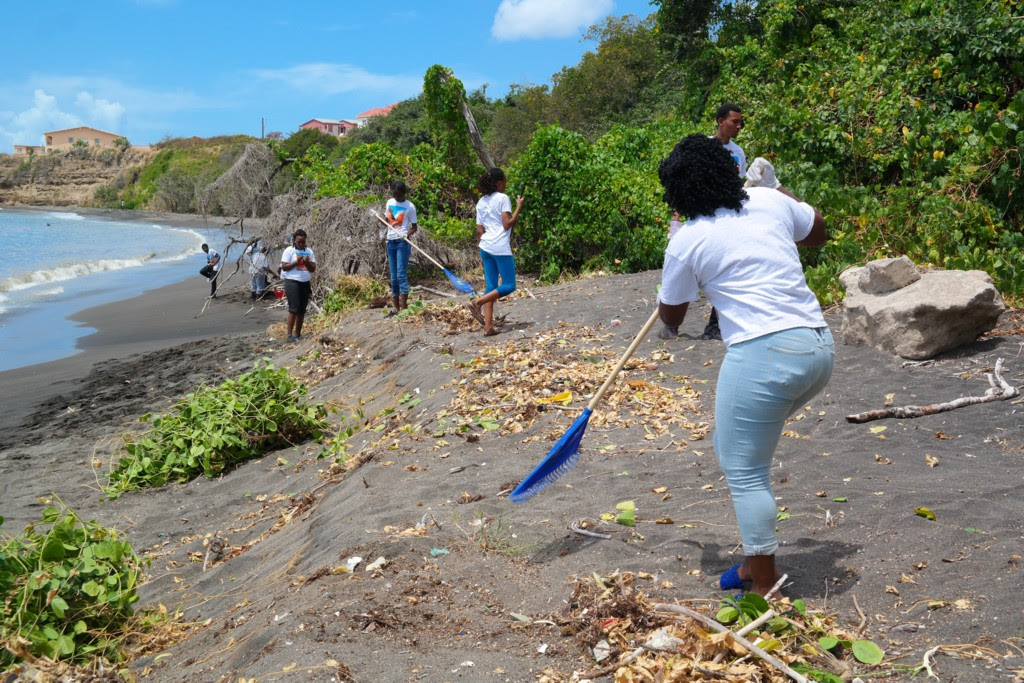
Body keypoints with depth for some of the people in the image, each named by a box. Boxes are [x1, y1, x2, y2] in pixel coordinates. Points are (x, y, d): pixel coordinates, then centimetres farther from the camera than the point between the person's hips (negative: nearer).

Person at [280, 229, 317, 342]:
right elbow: (284, 267, -8)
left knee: (302, 310, 6)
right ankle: (290, 334, -11)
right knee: (294, 309, -12)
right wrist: (296, 262, -18)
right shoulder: (289, 251, -2)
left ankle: (298, 334, 14)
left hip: (305, 283, 5)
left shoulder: (309, 252, 11)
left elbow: (313, 269, 8)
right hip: (292, 282, -5)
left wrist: (307, 262, -11)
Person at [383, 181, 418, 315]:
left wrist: (408, 233, -22)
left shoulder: (410, 206, -6)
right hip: (391, 242, 6)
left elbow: (414, 227, -1)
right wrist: (382, 215, -2)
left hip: (403, 242, -6)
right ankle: (396, 308, 10)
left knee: (401, 275, -12)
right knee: (393, 277, 7)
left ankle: (404, 308, -13)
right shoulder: (389, 202, 10)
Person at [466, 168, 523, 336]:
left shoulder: (481, 202, 14)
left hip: (486, 247, 8)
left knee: (490, 287, 8)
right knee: (508, 285, 0)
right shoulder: (503, 198, -6)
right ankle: (477, 303, -13)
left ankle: (488, 326, 2)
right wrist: (519, 208, -6)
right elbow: (507, 224, -13)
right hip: (500, 247, -8)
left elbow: (479, 230, 13)